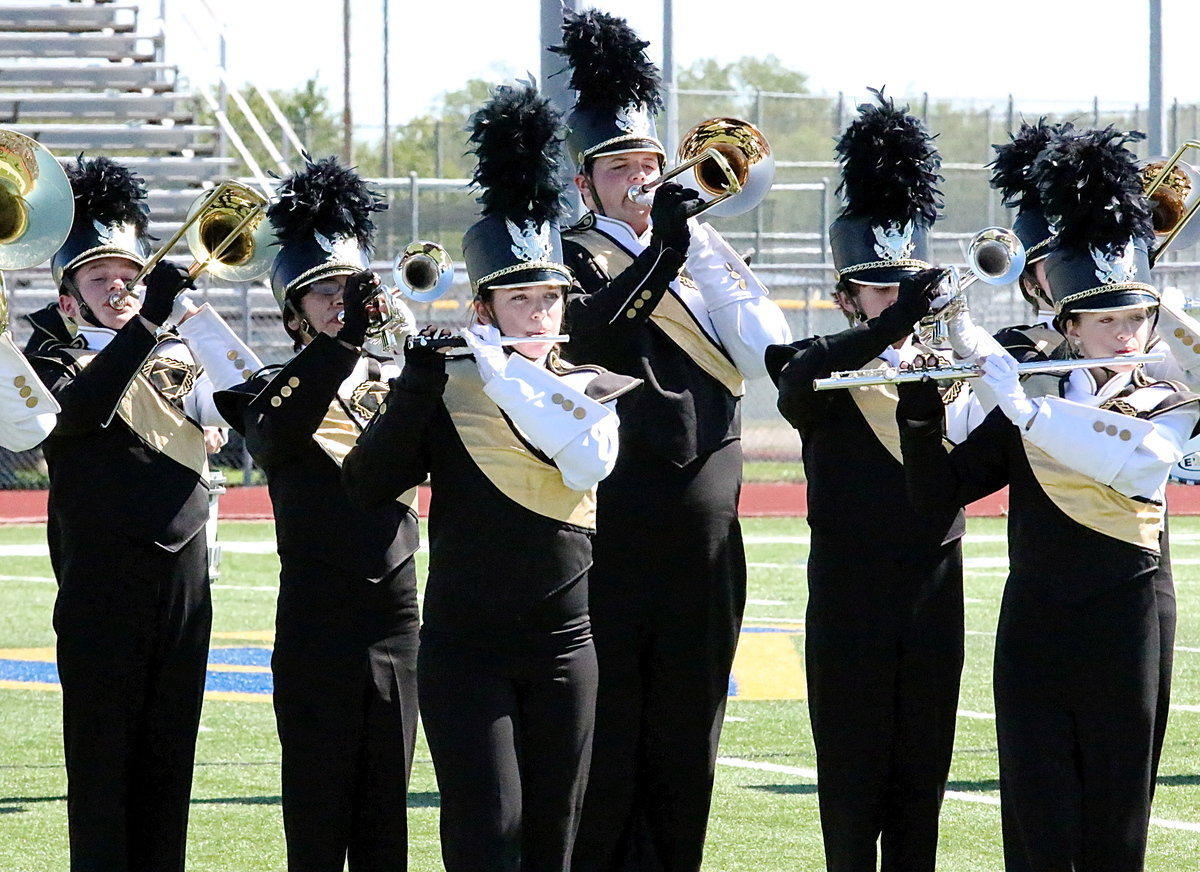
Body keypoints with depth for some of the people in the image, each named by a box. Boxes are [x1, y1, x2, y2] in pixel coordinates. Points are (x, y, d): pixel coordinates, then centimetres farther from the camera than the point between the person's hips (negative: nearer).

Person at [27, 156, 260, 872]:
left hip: (185, 588, 4)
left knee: (169, 765, 8)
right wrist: (152, 314, -26)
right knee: (102, 763, -3)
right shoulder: (59, 365, 3)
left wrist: (191, 309, -5)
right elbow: (80, 409, -20)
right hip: (102, 592, -4)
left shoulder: (180, 360, 16)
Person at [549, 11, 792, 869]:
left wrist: (709, 254, -5)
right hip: (611, 542, -5)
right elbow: (587, 331, -23)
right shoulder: (577, 257, -1)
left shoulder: (703, 254, 16)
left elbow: (768, 357, 2)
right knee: (605, 741, -2)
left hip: (706, 542, 5)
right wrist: (663, 249, -31)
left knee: (685, 742, 8)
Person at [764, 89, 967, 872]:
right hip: (850, 599, -4)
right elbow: (796, 383, -28)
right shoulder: (822, 372, -3)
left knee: (923, 773, 7)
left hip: (933, 596, 4)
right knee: (853, 774, 0)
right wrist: (893, 325, -39)